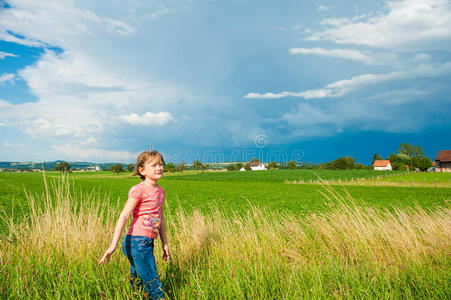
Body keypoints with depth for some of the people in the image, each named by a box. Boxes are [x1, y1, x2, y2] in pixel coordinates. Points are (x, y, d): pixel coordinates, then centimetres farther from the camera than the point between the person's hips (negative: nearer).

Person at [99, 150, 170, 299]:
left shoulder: (160, 191, 12)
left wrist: (164, 243, 22)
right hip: (136, 242, -8)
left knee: (137, 284, 18)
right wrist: (113, 244, -24)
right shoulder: (138, 190, -11)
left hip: (147, 243, 8)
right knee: (154, 287, -2)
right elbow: (124, 215, -17)